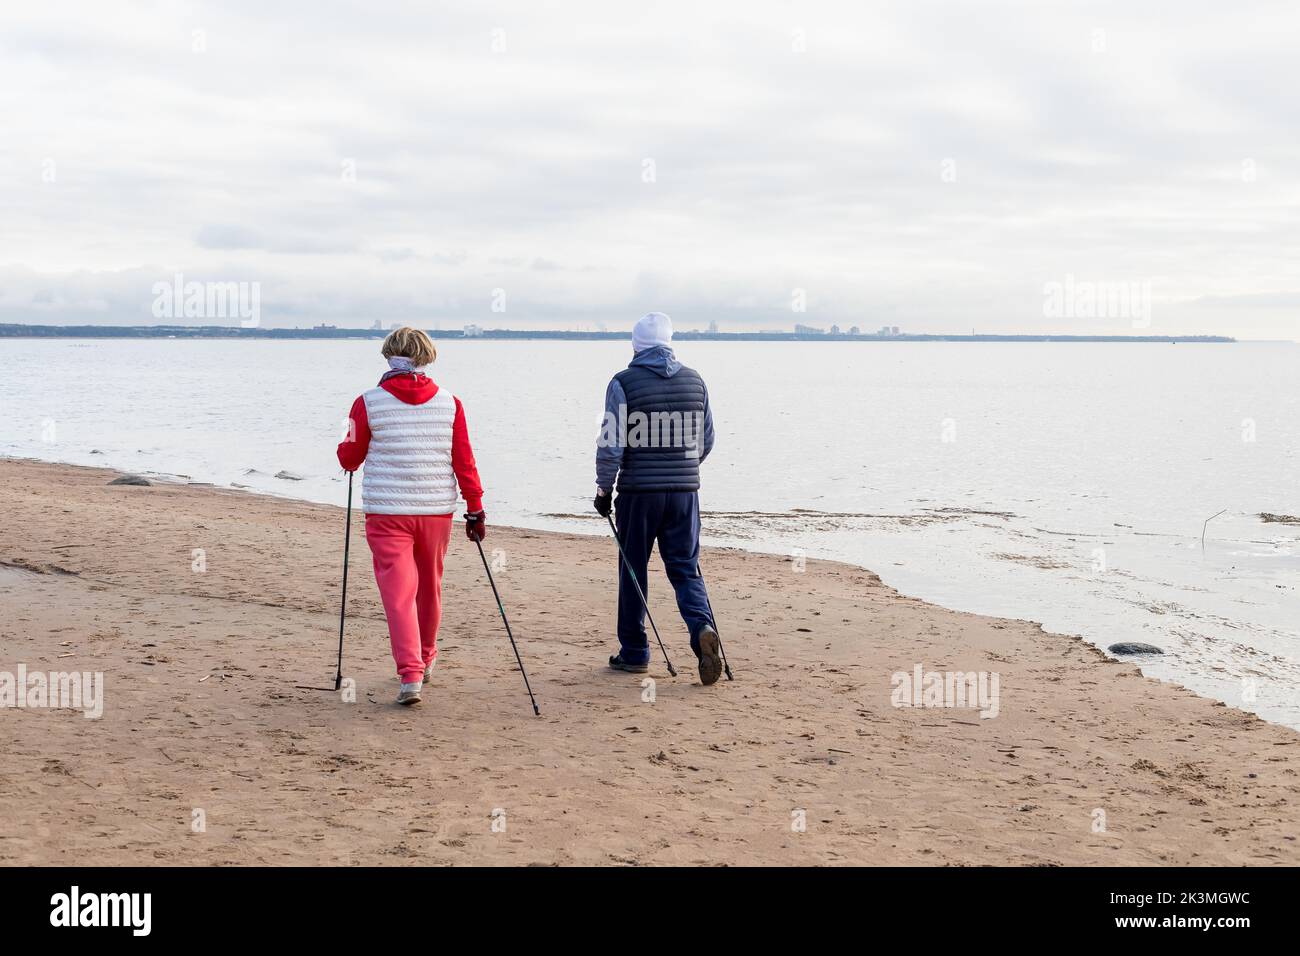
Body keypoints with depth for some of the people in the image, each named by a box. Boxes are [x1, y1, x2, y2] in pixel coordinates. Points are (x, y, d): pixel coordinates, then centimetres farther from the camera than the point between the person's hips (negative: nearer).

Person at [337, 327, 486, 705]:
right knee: (429, 586, 19)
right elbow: (464, 462, 2)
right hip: (436, 509, 3)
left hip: (387, 511, -3)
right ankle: (425, 658, 37)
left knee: (398, 592, -3)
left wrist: (348, 451, 27)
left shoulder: (369, 403, -5)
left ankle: (410, 674, -14)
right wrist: (476, 509, 9)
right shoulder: (449, 403, 1)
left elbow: (349, 458, 4)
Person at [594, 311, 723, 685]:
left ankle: (634, 652, 16)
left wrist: (604, 489, 3)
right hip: (684, 492, 3)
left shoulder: (624, 384, -7)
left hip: (638, 491, -3)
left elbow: (611, 444, -9)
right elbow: (706, 442, 14)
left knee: (633, 570, 9)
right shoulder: (695, 382, 7)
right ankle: (703, 629, -17)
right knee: (685, 568, 8)